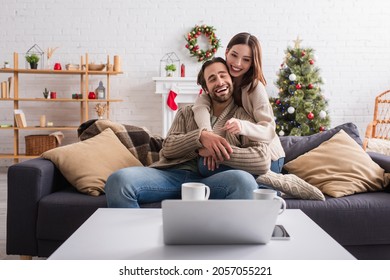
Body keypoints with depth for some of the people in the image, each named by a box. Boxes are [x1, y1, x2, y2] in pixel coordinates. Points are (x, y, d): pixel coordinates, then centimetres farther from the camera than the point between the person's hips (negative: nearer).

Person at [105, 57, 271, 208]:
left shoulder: (244, 117, 12)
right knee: (118, 180, -28)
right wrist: (201, 136, -9)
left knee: (244, 180, -38)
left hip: (209, 181, -2)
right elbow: (167, 149, 9)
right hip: (173, 174, 2)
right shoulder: (187, 113, 24)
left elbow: (263, 161, -5)